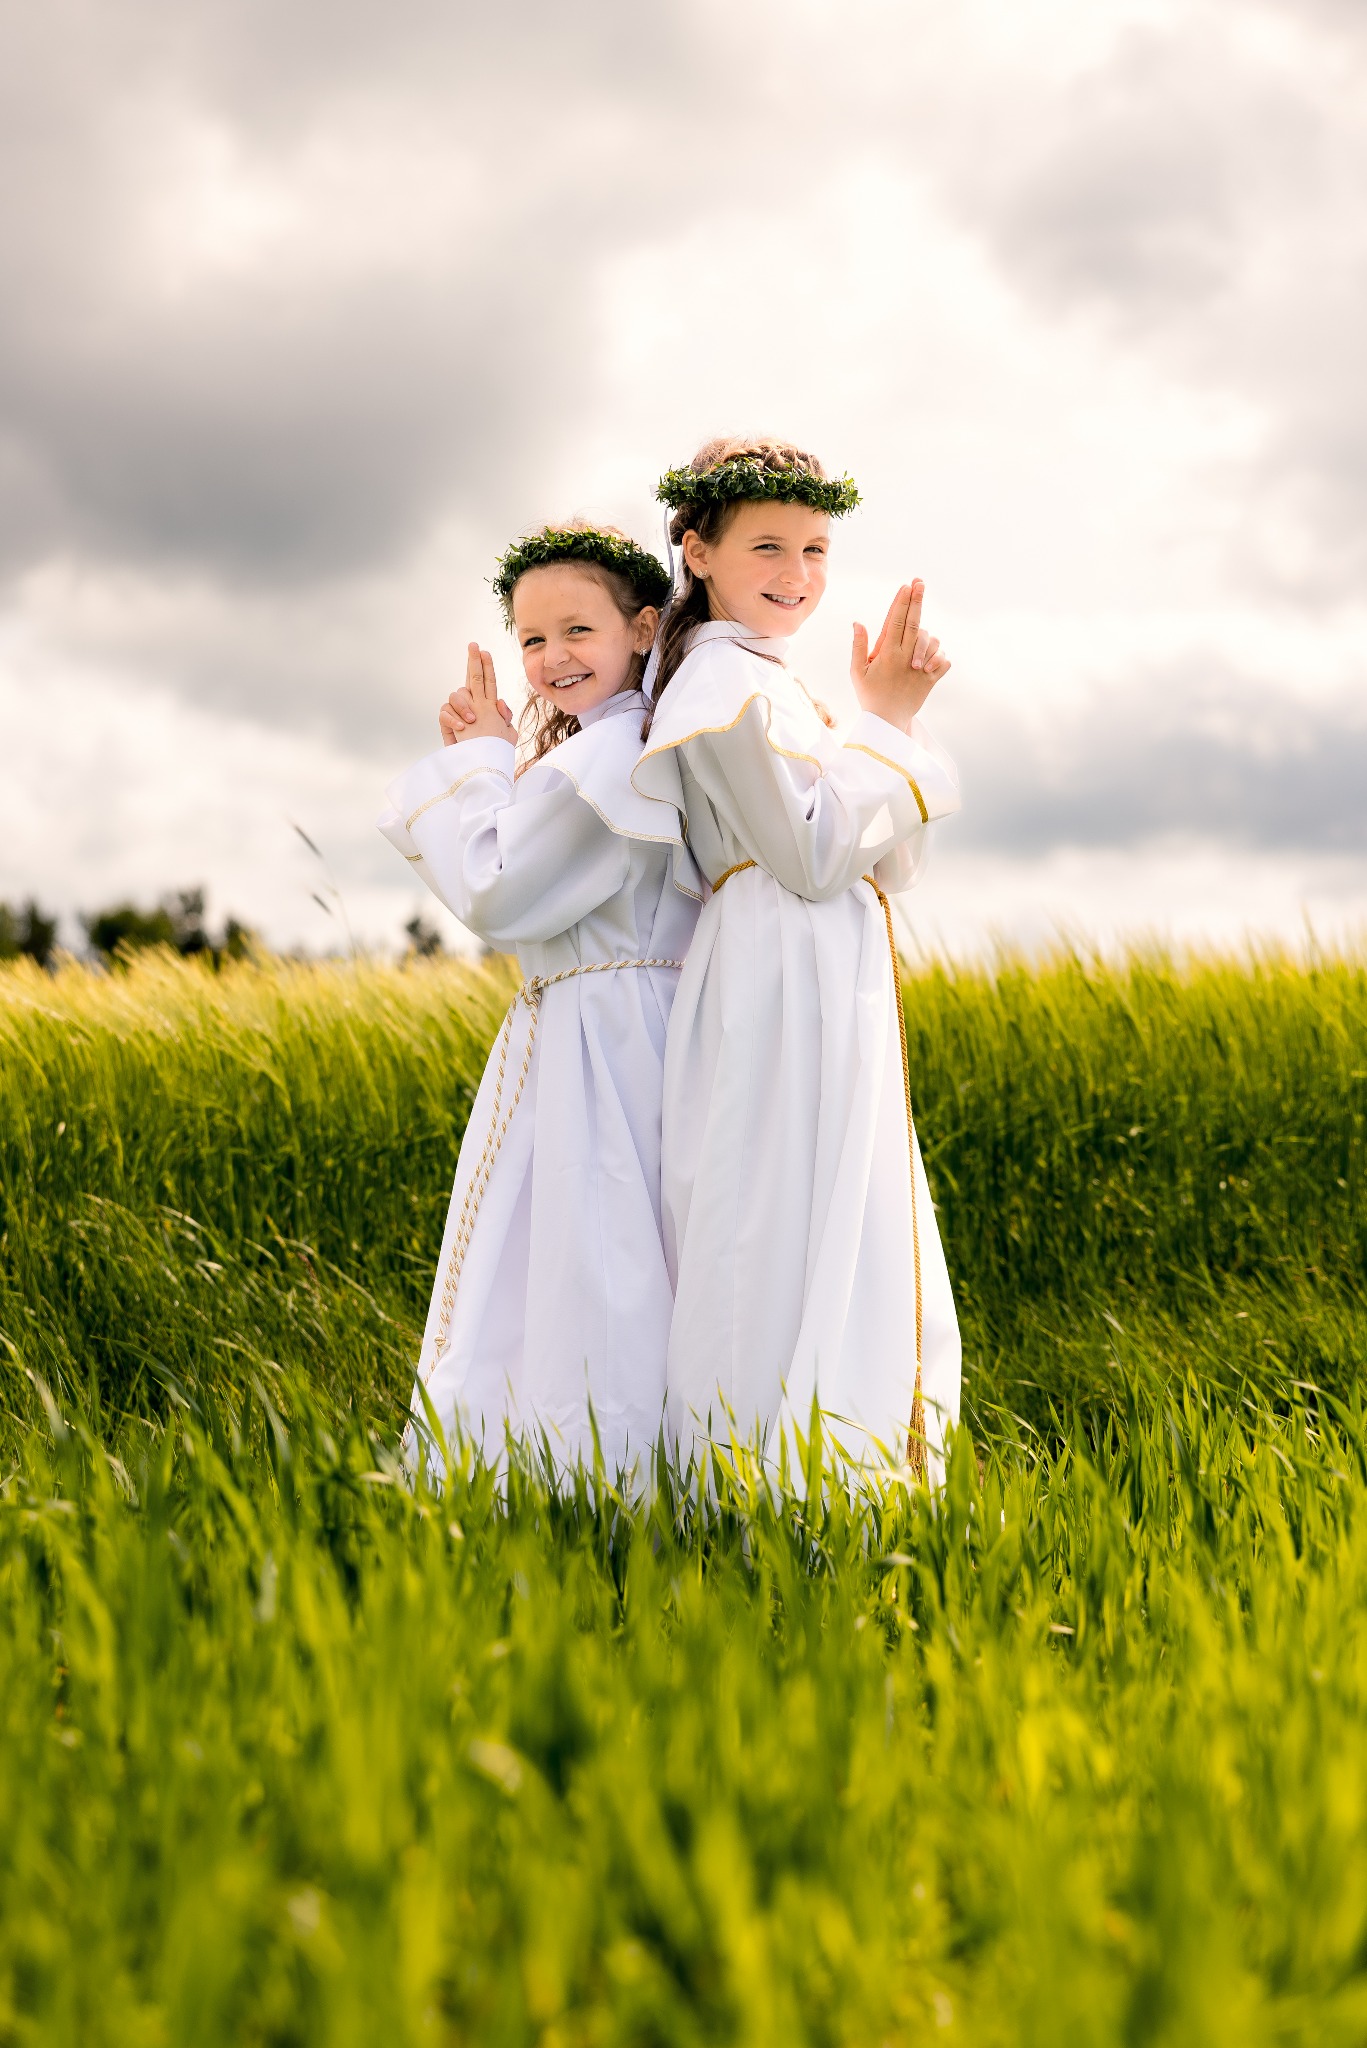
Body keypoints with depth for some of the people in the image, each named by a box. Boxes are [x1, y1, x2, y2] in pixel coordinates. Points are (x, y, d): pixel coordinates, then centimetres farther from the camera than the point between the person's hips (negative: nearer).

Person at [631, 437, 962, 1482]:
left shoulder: (763, 680, 22)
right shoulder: (725, 675, -9)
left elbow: (888, 864, 17)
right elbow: (813, 858, -18)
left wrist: (894, 716, 6)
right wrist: (884, 723, -9)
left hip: (829, 1001, 11)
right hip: (789, 995, -11)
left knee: (873, 1299, 11)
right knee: (796, 1279, -11)